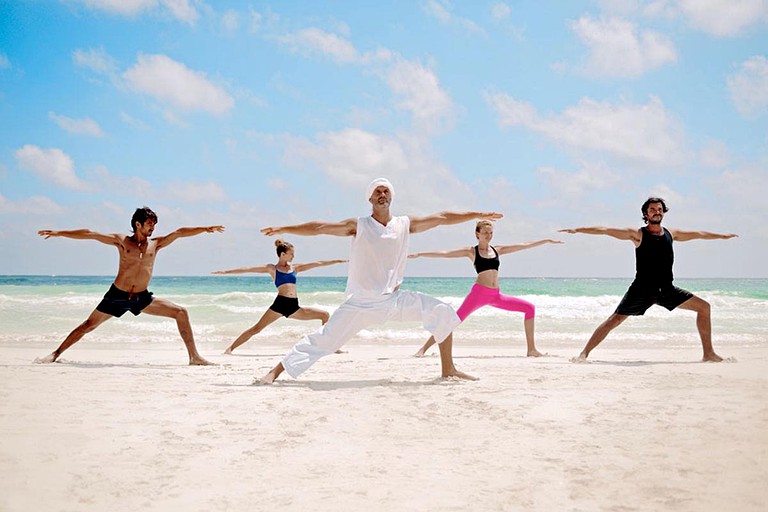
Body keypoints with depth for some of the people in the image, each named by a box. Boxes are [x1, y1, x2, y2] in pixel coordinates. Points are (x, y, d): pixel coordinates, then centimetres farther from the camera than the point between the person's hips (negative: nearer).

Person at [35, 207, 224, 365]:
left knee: (181, 313, -6)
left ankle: (194, 356, -1)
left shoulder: (155, 243, 7)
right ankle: (55, 354, 16)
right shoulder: (121, 241, 0)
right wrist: (58, 233, -3)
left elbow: (179, 232, 4)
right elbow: (89, 234, -2)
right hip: (117, 295, -2)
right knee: (88, 325, 0)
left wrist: (205, 229, -1)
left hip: (142, 298, 3)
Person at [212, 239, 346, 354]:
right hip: (280, 303, -5)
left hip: (294, 306, 5)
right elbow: (248, 269, 2)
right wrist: (226, 271, -2)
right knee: (257, 328, -10)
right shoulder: (272, 268, 7)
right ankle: (230, 348, -5)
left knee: (325, 315, 3)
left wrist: (337, 261, 18)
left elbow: (318, 263, 17)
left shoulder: (295, 267, 18)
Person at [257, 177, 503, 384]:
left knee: (442, 312, -6)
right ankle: (275, 372, 2)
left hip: (393, 299, 3)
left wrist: (478, 215, 12)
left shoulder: (405, 224, 4)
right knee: (323, 340, -9)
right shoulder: (359, 226, -5)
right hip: (360, 304, -3)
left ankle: (448, 369, 6)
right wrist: (284, 229, -15)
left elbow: (441, 218, 8)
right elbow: (321, 227, -10)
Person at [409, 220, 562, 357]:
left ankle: (531, 349, 5)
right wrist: (420, 254, -10)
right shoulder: (471, 251, 2)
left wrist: (547, 241, 22)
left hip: (496, 295, 5)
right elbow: (444, 254, -3)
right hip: (478, 292, -5)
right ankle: (423, 349, -14)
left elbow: (523, 246, 19)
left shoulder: (497, 250, 14)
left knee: (530, 308, 2)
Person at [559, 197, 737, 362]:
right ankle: (584, 353, -8)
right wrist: (578, 230, -14)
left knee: (704, 307, 3)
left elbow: (698, 234, 27)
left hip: (667, 290, 5)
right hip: (642, 289, -5)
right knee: (615, 319, -13)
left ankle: (708, 353, 12)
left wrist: (722, 236, 37)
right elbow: (606, 230, -8)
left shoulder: (671, 234, 12)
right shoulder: (638, 234, -2)